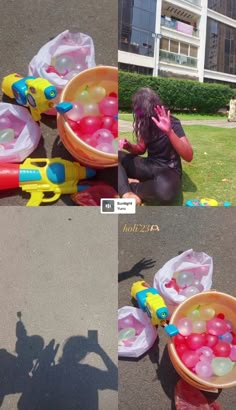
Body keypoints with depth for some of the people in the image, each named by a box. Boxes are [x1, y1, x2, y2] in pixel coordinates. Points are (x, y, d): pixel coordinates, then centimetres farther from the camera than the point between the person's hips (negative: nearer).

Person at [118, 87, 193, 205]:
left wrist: (169, 132, -36)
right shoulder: (145, 123, 3)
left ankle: (131, 187, -15)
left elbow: (189, 157, -24)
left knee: (164, 190, -44)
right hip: (149, 166, 7)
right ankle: (127, 194, -30)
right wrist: (128, 146, -7)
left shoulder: (172, 124, -14)